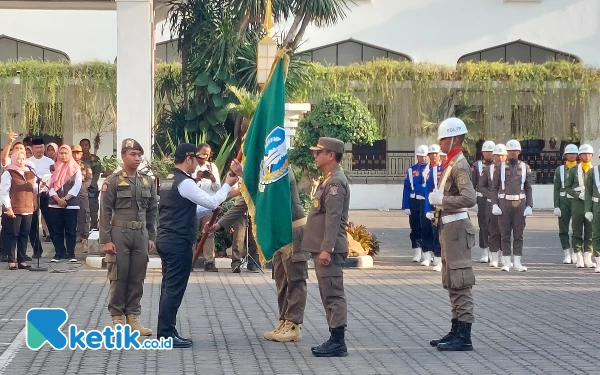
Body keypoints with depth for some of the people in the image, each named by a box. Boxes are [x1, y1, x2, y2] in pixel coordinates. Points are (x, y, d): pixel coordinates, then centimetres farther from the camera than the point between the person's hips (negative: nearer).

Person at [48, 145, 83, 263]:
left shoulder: (75, 168, 3)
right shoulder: (54, 168, 10)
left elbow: (77, 185, -6)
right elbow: (50, 185, 2)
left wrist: (65, 199, -13)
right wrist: (58, 199, -13)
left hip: (71, 203, -2)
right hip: (55, 203, 2)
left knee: (71, 230, -1)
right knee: (56, 230, 3)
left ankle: (71, 254, 2)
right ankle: (59, 253, 7)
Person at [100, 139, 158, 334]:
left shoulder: (147, 181, 8)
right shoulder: (113, 181, -4)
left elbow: (152, 211, 13)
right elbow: (105, 212, -7)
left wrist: (151, 237, 8)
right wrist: (106, 240, -11)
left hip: (141, 234, 4)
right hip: (119, 233, -4)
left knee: (137, 278, 6)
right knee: (118, 278, 0)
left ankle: (133, 317, 13)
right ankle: (117, 318, 8)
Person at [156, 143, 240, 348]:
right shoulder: (185, 183, -16)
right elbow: (211, 202, -17)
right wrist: (228, 185, -4)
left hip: (166, 239, 10)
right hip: (179, 241, -10)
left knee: (169, 286, 14)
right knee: (174, 289, -5)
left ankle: (165, 332, 19)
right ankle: (167, 334, -3)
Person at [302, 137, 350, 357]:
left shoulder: (336, 182, -14)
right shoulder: (328, 181, 18)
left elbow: (333, 218, -21)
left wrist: (326, 249, -24)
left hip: (329, 250, -11)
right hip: (322, 248, 11)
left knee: (333, 294, -8)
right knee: (329, 295, 12)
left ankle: (338, 342, -7)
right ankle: (335, 340, 17)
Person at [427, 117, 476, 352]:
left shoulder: (460, 165, -15)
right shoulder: (451, 163, 14)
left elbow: (469, 198, -28)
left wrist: (441, 199, -19)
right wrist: (437, 201, 11)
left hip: (456, 227, -11)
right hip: (448, 226, 11)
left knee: (460, 281, -8)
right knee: (451, 282, 15)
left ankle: (464, 337, -6)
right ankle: (456, 331, 22)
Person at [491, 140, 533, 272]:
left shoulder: (525, 167, 7)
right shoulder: (500, 167, 4)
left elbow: (528, 189, 7)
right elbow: (494, 188, 3)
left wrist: (529, 206, -1)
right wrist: (494, 205, -7)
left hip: (520, 203, 1)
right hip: (504, 203, -1)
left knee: (519, 234, 4)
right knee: (505, 234, 2)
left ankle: (517, 262, 8)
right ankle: (506, 262, 6)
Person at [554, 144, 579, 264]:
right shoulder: (559, 170, 8)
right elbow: (556, 189, 5)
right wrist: (556, 207, -3)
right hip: (564, 201, 1)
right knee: (563, 230, 1)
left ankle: (575, 254, 7)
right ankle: (567, 255, 8)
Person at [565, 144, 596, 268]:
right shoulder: (573, 170, 6)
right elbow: (567, 187, 3)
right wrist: (579, 195, -11)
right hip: (577, 203, -1)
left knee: (590, 232, 2)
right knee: (577, 232, -1)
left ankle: (587, 258, 7)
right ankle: (579, 259, 4)